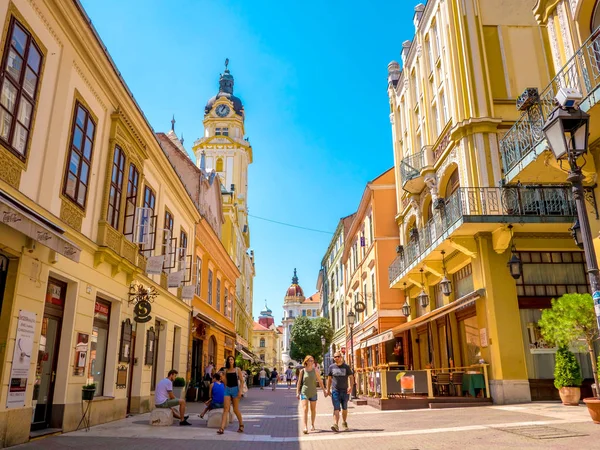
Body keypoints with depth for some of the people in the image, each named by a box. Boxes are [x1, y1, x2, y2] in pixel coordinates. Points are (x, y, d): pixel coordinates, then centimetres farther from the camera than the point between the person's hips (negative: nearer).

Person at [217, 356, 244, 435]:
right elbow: (225, 381, 14)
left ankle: (241, 425, 27)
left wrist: (240, 391, -12)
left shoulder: (237, 370, -2)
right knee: (225, 409, -7)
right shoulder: (226, 370, 7)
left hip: (235, 389, -3)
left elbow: (241, 381, -4)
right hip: (227, 389, 3)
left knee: (236, 409, 7)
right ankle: (222, 428, -13)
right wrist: (225, 390, 11)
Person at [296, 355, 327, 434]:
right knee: (305, 409, -13)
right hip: (304, 392, -2)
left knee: (313, 409, 14)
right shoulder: (302, 371, -2)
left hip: (313, 392, 2)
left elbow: (320, 381, 4)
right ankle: (305, 427, -19)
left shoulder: (315, 370, 1)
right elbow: (299, 382, 4)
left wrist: (324, 391, 3)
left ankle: (312, 425, 32)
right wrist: (297, 392, 1)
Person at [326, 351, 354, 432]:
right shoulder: (331, 367, 5)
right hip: (335, 391, -1)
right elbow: (329, 379, 13)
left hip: (345, 391, 1)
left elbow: (351, 377, 0)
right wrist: (328, 390, 10)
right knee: (336, 408, -12)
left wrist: (351, 387, -16)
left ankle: (344, 423, 31)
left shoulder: (346, 367, 2)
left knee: (344, 408, 12)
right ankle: (336, 424, -20)